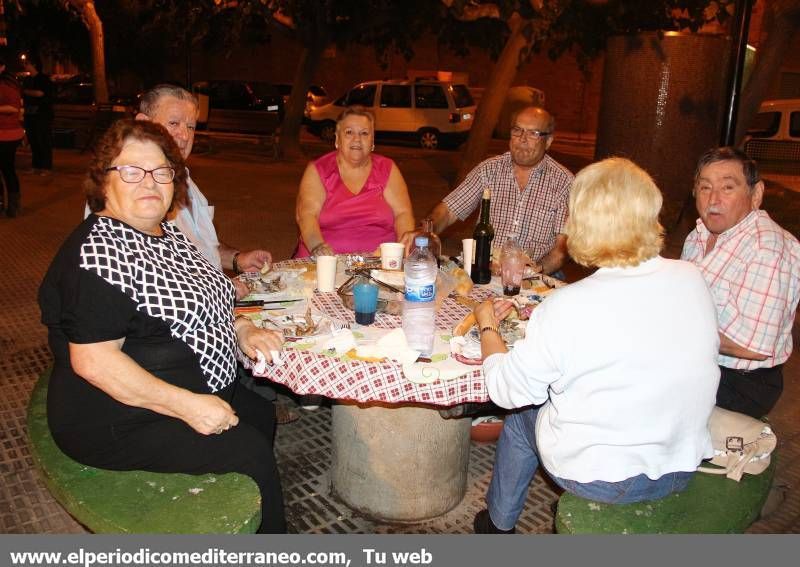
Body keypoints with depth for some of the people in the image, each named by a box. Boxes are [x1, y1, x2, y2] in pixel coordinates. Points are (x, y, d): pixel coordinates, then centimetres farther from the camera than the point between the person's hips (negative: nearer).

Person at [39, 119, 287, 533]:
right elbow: (93, 360, -28)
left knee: (261, 414, 16)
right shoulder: (98, 251, -24)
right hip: (121, 418, -10)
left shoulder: (165, 233, 6)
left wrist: (241, 330, 0)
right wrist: (187, 405, -27)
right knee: (249, 452, -16)